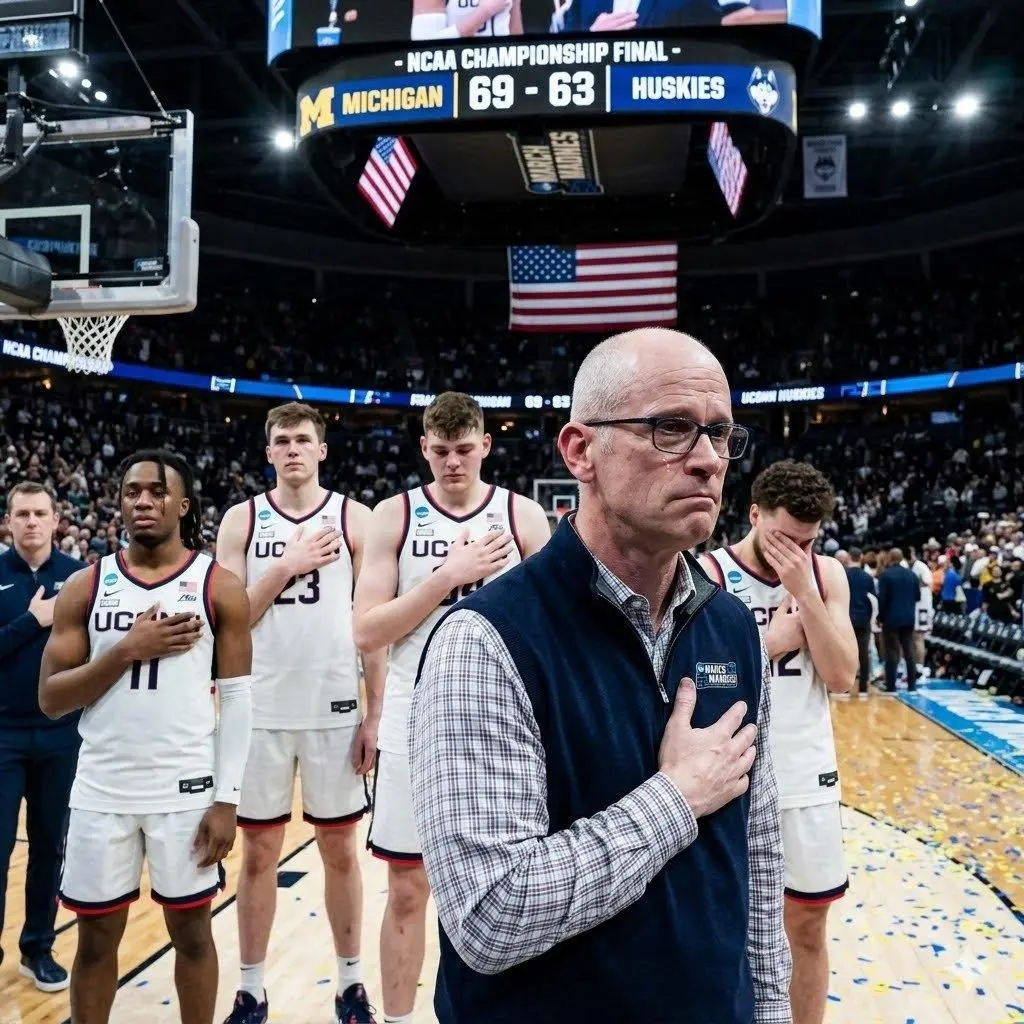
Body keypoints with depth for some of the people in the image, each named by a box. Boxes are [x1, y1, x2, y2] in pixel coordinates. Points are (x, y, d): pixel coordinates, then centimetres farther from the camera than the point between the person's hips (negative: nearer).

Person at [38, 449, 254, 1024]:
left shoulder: (220, 587, -3)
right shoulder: (86, 588, 3)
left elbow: (237, 700, -4)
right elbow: (51, 699, -1)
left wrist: (227, 800, -9)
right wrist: (129, 649, -15)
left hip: (187, 791, -2)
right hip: (101, 792, 2)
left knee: (191, 929, 12)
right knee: (97, 937, 14)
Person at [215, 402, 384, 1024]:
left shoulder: (354, 518, 0)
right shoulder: (242, 521, 3)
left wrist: (375, 714, -4)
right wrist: (288, 567, -14)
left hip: (336, 710, -1)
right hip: (261, 711, 1)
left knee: (339, 849, 11)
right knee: (259, 851, 10)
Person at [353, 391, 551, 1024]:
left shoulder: (523, 516, -1)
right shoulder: (395, 516, -2)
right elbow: (367, 632, -9)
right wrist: (448, 575, -18)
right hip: (414, 727, 0)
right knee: (407, 888, 11)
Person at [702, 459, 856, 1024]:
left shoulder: (826, 574, 1)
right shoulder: (707, 574, -10)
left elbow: (841, 677, -6)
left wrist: (804, 591, -15)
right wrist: (770, 641, -17)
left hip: (807, 775, 3)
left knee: (808, 927, 15)